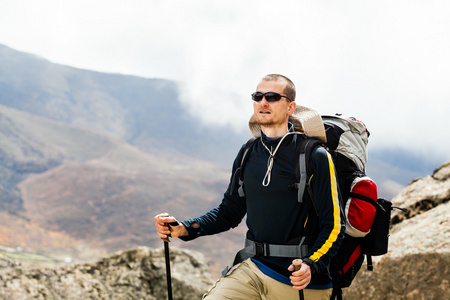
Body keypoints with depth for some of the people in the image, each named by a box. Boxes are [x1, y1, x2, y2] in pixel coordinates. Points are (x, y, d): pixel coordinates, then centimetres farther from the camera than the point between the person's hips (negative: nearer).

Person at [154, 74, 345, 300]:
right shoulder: (248, 154, 8)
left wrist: (311, 266, -25)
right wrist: (183, 229, 3)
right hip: (253, 269, 4)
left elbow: (333, 224, -9)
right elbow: (230, 211, 17)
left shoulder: (315, 157, -8)